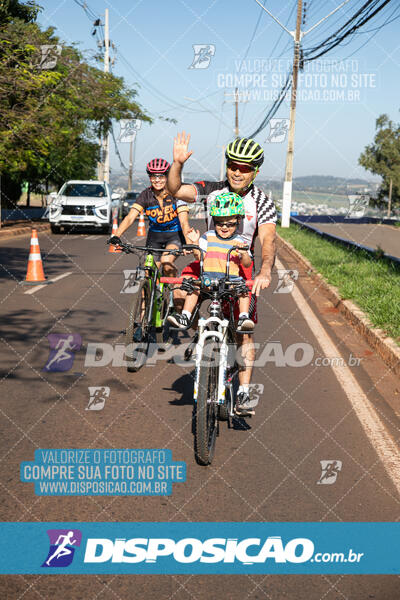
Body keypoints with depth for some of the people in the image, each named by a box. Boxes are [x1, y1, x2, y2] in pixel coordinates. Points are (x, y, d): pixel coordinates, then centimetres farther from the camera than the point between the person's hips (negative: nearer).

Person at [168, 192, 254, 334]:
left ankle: (243, 317, -26)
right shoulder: (208, 236, 9)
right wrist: (195, 243, -12)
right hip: (208, 276, 1)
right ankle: (185, 316, -18)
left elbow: (247, 264, 0)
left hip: (231, 279, -1)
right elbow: (199, 256, 3)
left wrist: (243, 253, -21)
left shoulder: (238, 241, 6)